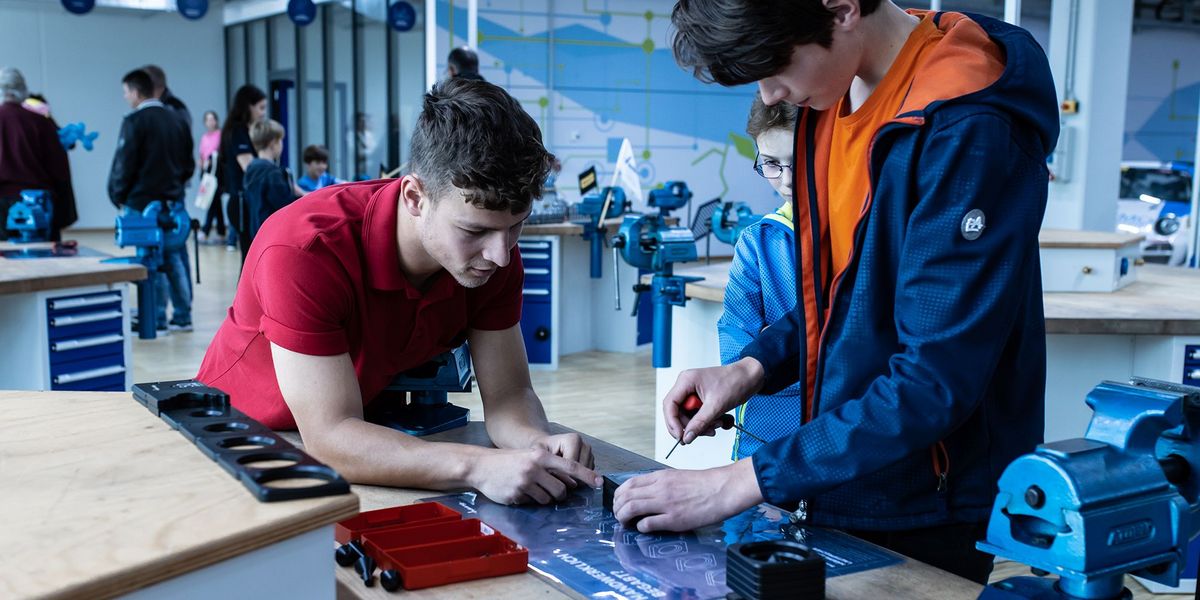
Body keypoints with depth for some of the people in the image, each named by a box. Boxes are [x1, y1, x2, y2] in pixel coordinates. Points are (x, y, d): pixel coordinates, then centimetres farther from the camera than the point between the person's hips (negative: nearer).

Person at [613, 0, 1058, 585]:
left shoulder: (970, 131, -24)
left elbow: (937, 381, -26)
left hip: (929, 519, -7)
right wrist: (753, 367, -5)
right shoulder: (832, 96, 0)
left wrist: (740, 483, -25)